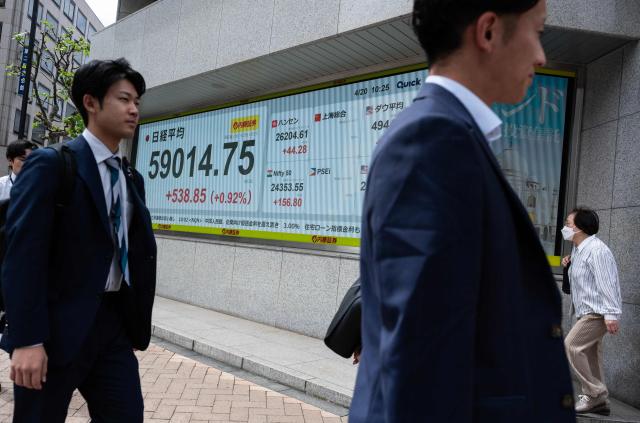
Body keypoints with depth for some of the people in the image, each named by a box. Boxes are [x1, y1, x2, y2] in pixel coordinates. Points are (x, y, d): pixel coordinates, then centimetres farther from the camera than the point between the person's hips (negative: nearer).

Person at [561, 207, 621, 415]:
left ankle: (595, 393, -8)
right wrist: (569, 262, 11)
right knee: (590, 356, 11)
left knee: (571, 345, -17)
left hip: (597, 312, -10)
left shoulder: (596, 250, -16)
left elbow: (607, 283, -22)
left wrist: (611, 314, -26)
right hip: (588, 312, 10)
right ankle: (599, 402, 19)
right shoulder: (578, 250, 15)